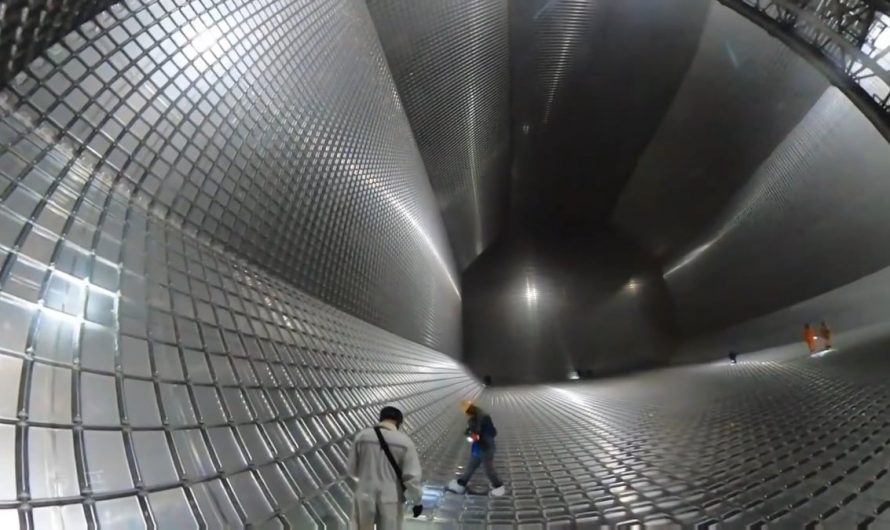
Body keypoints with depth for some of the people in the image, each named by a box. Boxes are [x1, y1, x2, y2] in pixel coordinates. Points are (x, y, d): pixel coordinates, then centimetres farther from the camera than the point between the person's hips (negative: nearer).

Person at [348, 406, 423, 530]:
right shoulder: (405, 441, -12)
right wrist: (417, 501, 1)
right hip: (390, 498, -1)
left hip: (365, 495, 2)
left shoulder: (362, 436, -5)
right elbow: (412, 475, -12)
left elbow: (352, 469, 3)